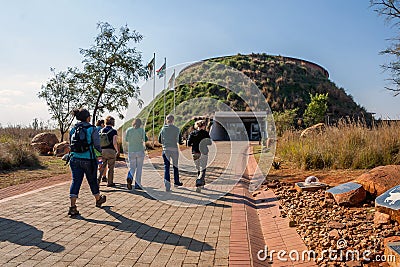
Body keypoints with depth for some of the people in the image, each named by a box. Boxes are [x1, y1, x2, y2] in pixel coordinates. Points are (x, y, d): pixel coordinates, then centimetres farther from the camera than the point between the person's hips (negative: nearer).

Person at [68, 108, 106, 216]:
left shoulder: (73, 129, 6)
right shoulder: (92, 129, -9)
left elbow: (71, 144, 11)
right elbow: (97, 145, -8)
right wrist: (100, 151, 13)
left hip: (75, 159, 4)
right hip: (88, 160, -4)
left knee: (75, 181, 4)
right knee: (92, 181, 14)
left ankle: (72, 207, -4)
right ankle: (98, 200, 35)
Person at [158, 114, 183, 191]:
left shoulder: (163, 129, 0)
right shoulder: (177, 129, -5)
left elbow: (160, 141, 6)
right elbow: (180, 142, -3)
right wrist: (181, 142, 19)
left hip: (165, 150, 1)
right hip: (174, 150, 0)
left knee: (166, 167, 1)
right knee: (175, 166, 17)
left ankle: (167, 181, -18)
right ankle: (176, 182, 31)